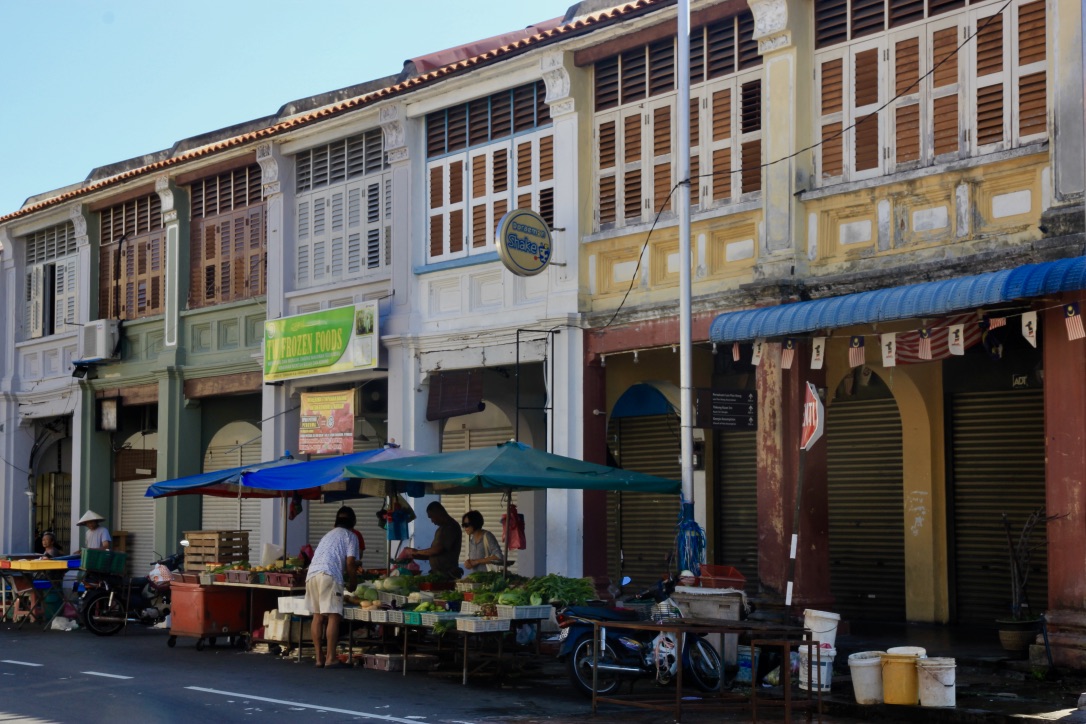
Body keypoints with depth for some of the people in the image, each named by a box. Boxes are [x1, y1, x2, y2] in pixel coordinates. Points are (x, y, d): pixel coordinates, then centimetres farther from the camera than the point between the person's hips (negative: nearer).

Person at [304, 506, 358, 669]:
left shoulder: (328, 535, 30)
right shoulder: (350, 536, 10)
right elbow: (349, 563, 0)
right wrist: (351, 582, 15)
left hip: (311, 574, 7)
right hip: (329, 575, -7)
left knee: (317, 616, 9)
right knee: (334, 616, -5)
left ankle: (318, 658, 9)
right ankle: (330, 658, -9)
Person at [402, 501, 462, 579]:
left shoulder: (451, 527, -11)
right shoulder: (442, 528, 18)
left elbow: (437, 550, -18)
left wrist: (416, 552, -6)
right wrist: (413, 555, 9)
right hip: (436, 573, 9)